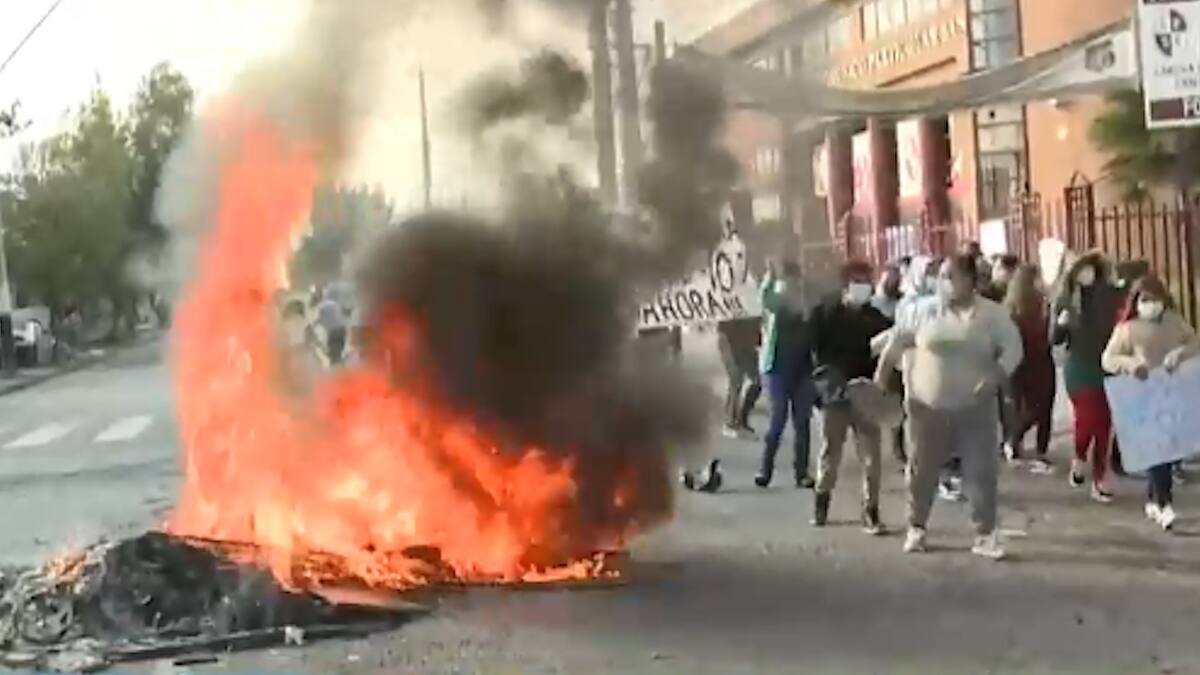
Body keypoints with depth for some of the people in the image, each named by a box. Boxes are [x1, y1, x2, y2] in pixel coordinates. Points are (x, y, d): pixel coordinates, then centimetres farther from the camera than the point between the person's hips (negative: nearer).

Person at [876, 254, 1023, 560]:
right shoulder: (924, 309, -1)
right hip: (928, 406, 1)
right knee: (922, 469, 9)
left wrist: (995, 378, -16)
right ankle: (916, 528, 24)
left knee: (981, 471, 1)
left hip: (975, 408, -1)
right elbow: (897, 340, 8)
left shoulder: (993, 314, -4)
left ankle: (985, 534, 11)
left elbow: (1012, 348, -1)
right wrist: (880, 375, 4)